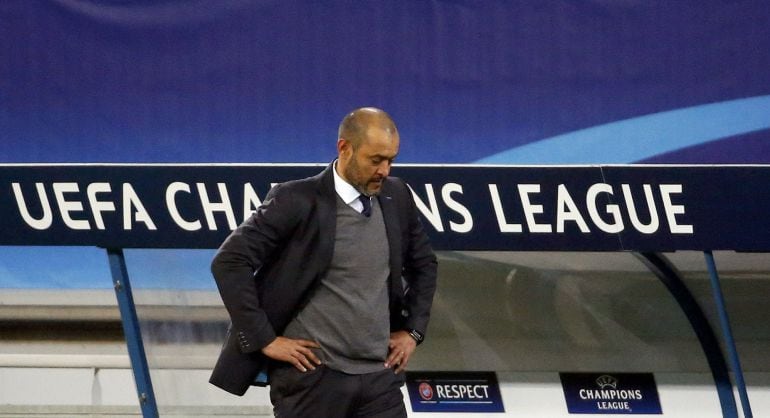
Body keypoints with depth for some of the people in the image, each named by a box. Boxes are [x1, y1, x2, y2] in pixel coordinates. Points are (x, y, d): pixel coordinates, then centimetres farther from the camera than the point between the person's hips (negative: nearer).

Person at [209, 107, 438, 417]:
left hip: (380, 377, 5)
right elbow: (229, 262, -12)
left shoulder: (397, 198, 8)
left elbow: (424, 264, 24)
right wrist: (264, 339, -12)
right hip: (313, 377, -5)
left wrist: (413, 330, 13)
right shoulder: (297, 201, -10)